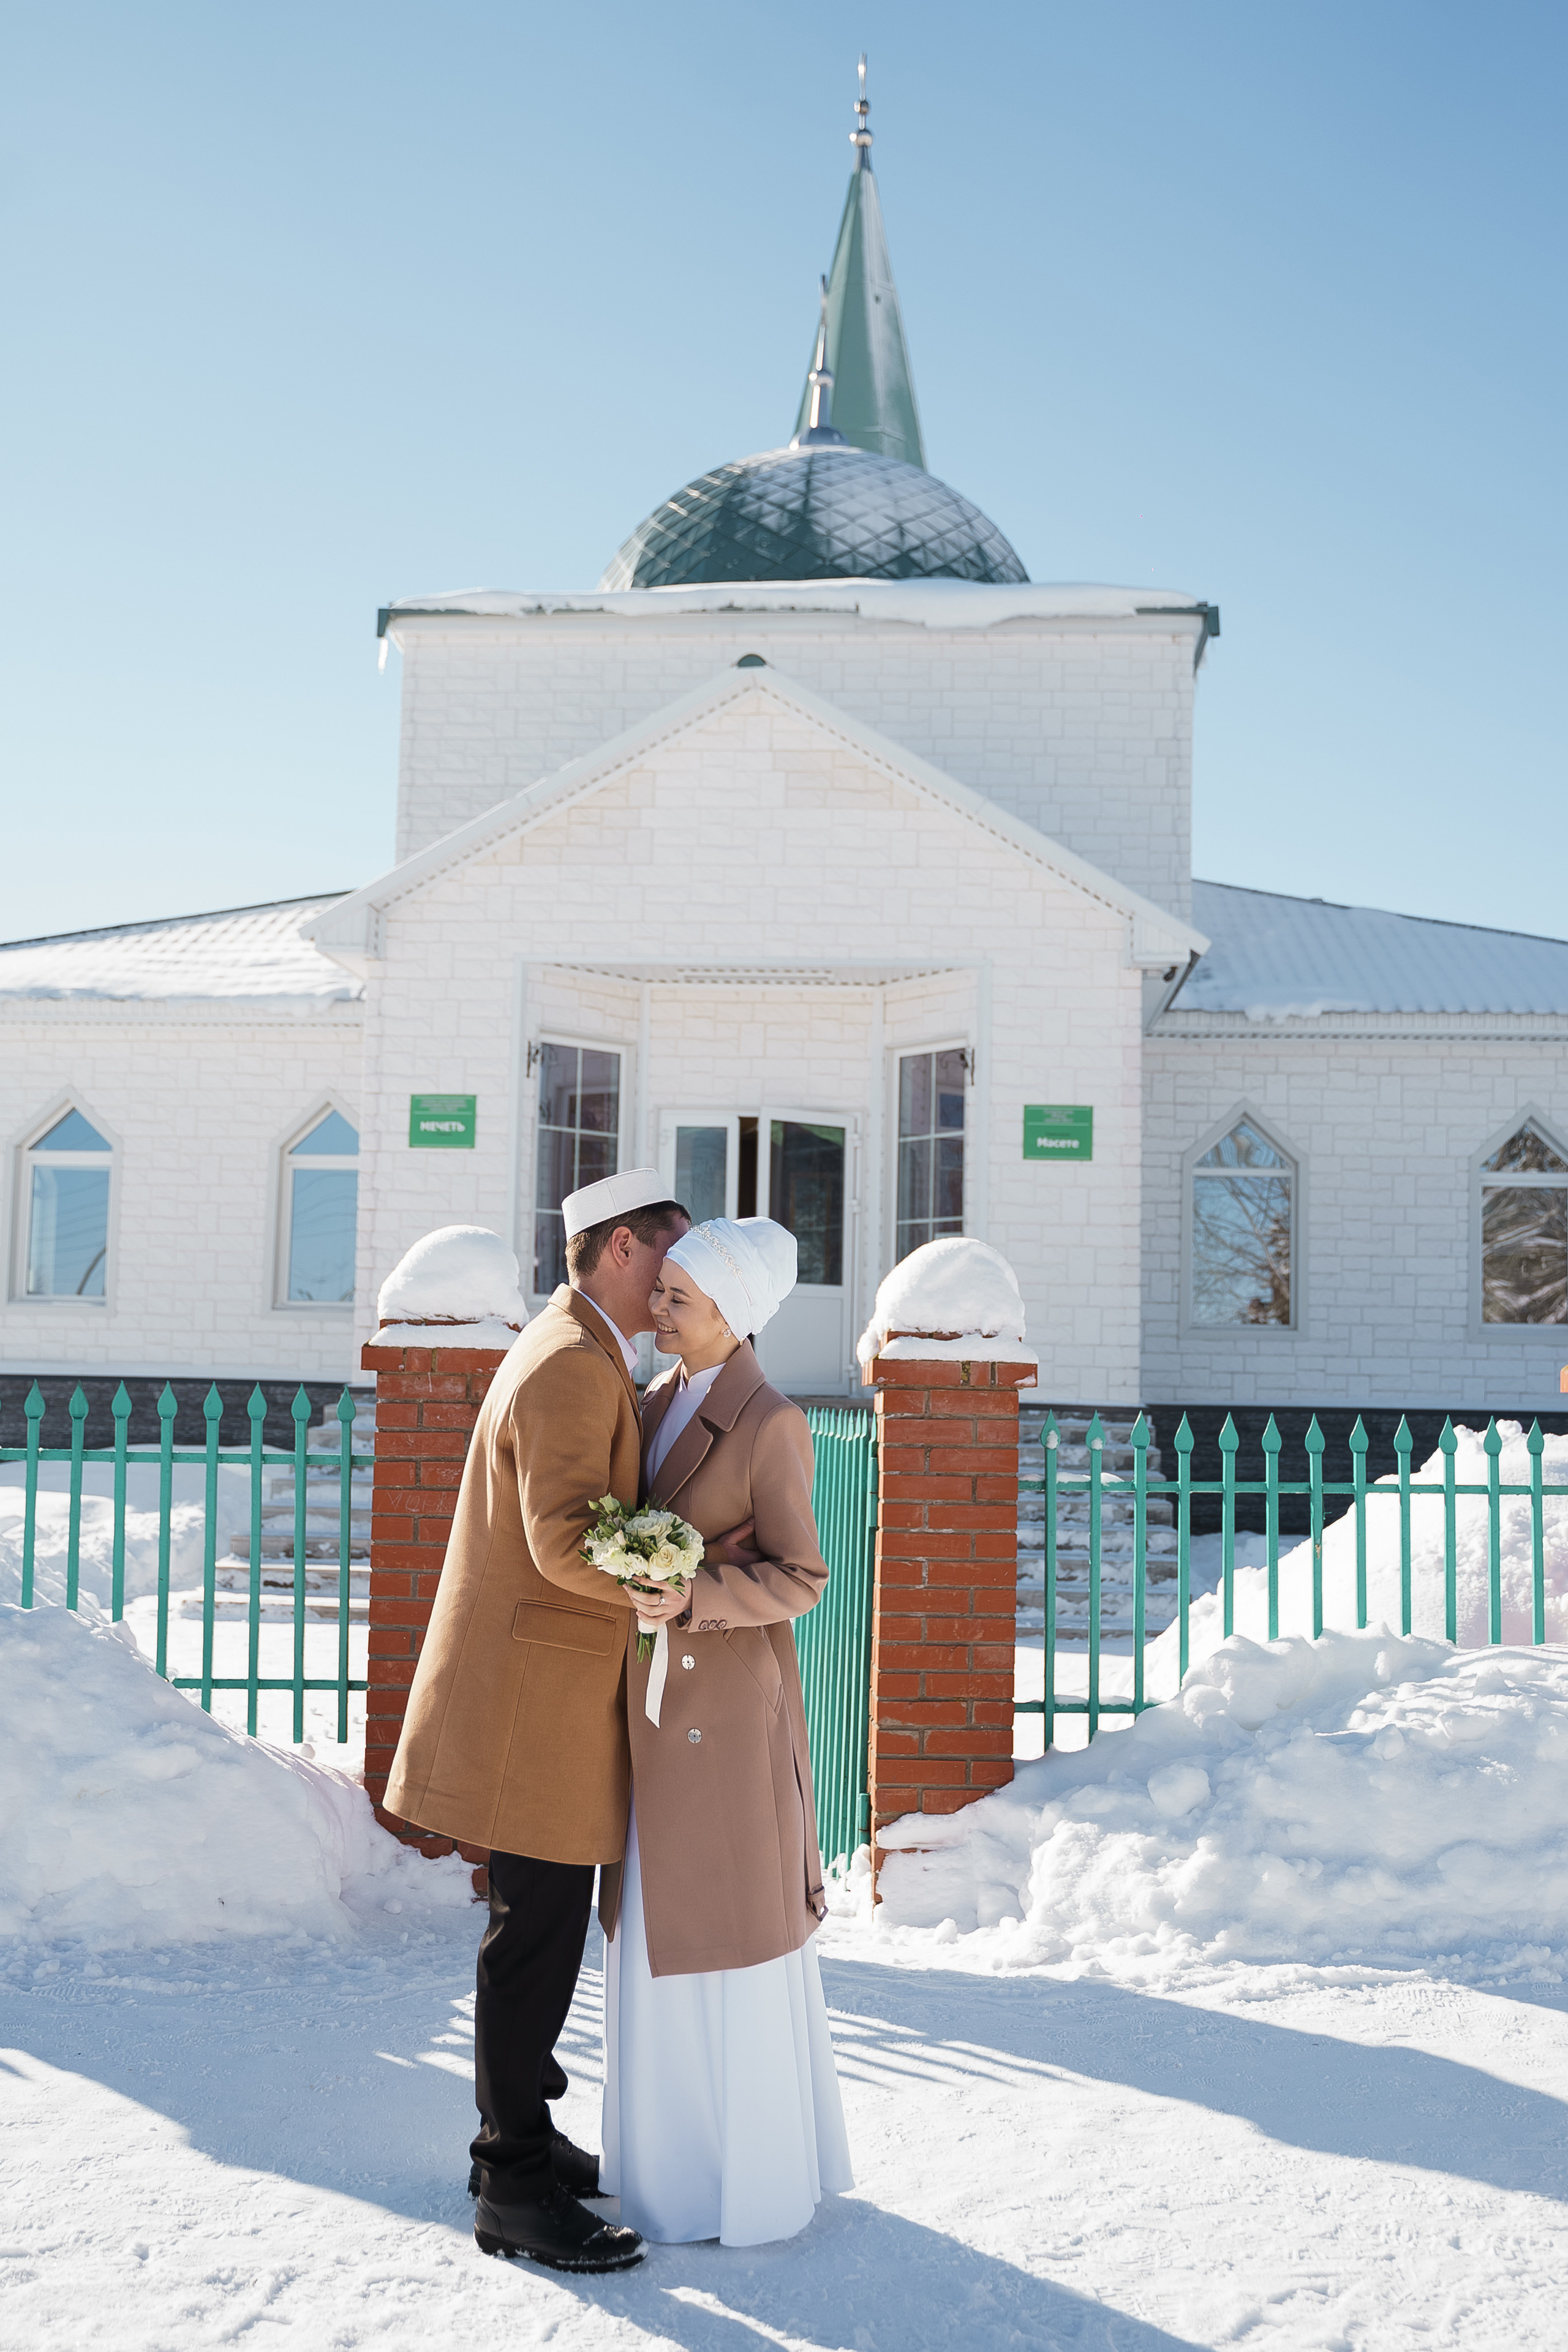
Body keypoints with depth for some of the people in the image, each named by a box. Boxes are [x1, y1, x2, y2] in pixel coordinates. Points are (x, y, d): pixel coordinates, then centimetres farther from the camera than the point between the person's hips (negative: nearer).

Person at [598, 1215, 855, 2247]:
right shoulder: (660, 1405, 8)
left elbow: (801, 1576, -14)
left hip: (729, 1704, -8)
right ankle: (684, 2148, 30)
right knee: (662, 1924, 15)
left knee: (731, 1933, 4)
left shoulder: (771, 1423, -15)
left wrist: (690, 1600, -25)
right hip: (656, 1703, 8)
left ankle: (754, 2174, 20)